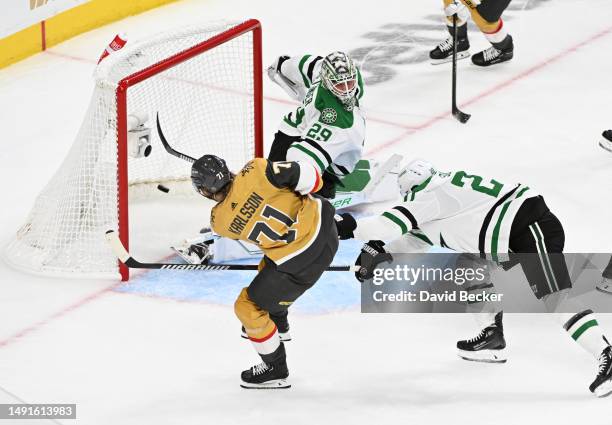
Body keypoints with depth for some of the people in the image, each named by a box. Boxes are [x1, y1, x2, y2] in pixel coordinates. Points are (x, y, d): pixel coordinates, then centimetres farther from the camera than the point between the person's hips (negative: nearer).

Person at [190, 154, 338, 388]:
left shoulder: (220, 221, -9)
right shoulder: (255, 172, -14)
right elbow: (308, 177, -15)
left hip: (301, 260, -6)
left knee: (249, 306, 12)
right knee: (268, 268, 34)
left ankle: (275, 370, 26)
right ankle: (277, 322, 58)